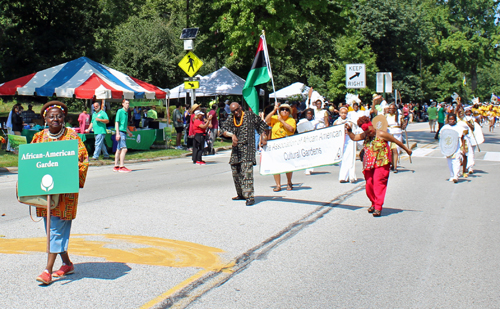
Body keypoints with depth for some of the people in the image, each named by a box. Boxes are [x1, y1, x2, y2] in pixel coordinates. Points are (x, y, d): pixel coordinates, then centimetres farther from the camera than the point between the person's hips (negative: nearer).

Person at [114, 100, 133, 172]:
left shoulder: (126, 113, 18)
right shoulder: (120, 111, -6)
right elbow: (117, 122, -12)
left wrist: (129, 132, 40)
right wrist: (117, 133, -19)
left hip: (124, 132, 9)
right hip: (120, 132, -9)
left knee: (119, 150, 11)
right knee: (124, 149, -16)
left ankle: (116, 166, 16)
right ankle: (121, 167, -18)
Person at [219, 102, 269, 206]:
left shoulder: (250, 116, 3)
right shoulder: (231, 119, 11)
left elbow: (261, 124, 15)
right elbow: (222, 130, -2)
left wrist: (263, 134, 1)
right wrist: (232, 135, -19)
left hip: (247, 148, -5)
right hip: (236, 150, 6)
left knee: (246, 172, -17)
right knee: (235, 172, 10)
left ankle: (250, 197, -19)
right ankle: (241, 194, 26)